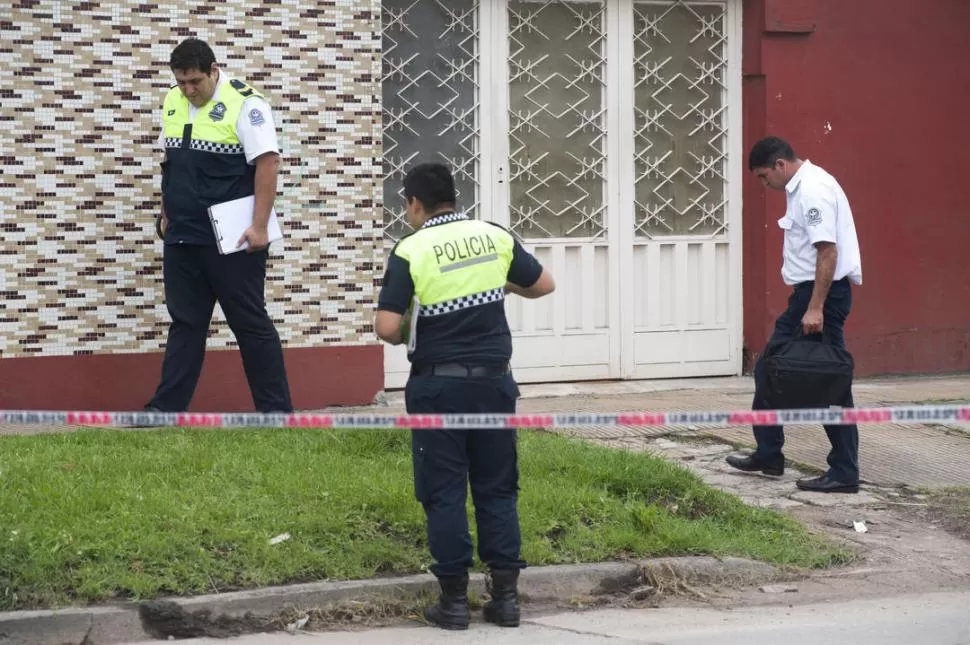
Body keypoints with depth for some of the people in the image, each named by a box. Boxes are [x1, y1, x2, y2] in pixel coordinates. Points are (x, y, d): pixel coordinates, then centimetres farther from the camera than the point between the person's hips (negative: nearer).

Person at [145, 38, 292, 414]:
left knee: (251, 325, 1)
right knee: (185, 325, 10)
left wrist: (259, 227, -21)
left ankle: (277, 412, 8)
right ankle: (165, 410, 13)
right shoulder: (173, 102, 10)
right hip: (182, 238, 7)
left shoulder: (243, 103, -13)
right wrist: (167, 213, 18)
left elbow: (267, 163, -17)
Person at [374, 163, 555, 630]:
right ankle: (505, 595, 10)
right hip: (493, 381, 3)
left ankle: (454, 599, 6)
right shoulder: (495, 237, 1)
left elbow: (386, 327, -16)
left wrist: (405, 336, 6)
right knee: (497, 489, 11)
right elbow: (544, 285, 12)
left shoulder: (410, 251, -10)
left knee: (444, 492, 4)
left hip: (438, 386, -3)